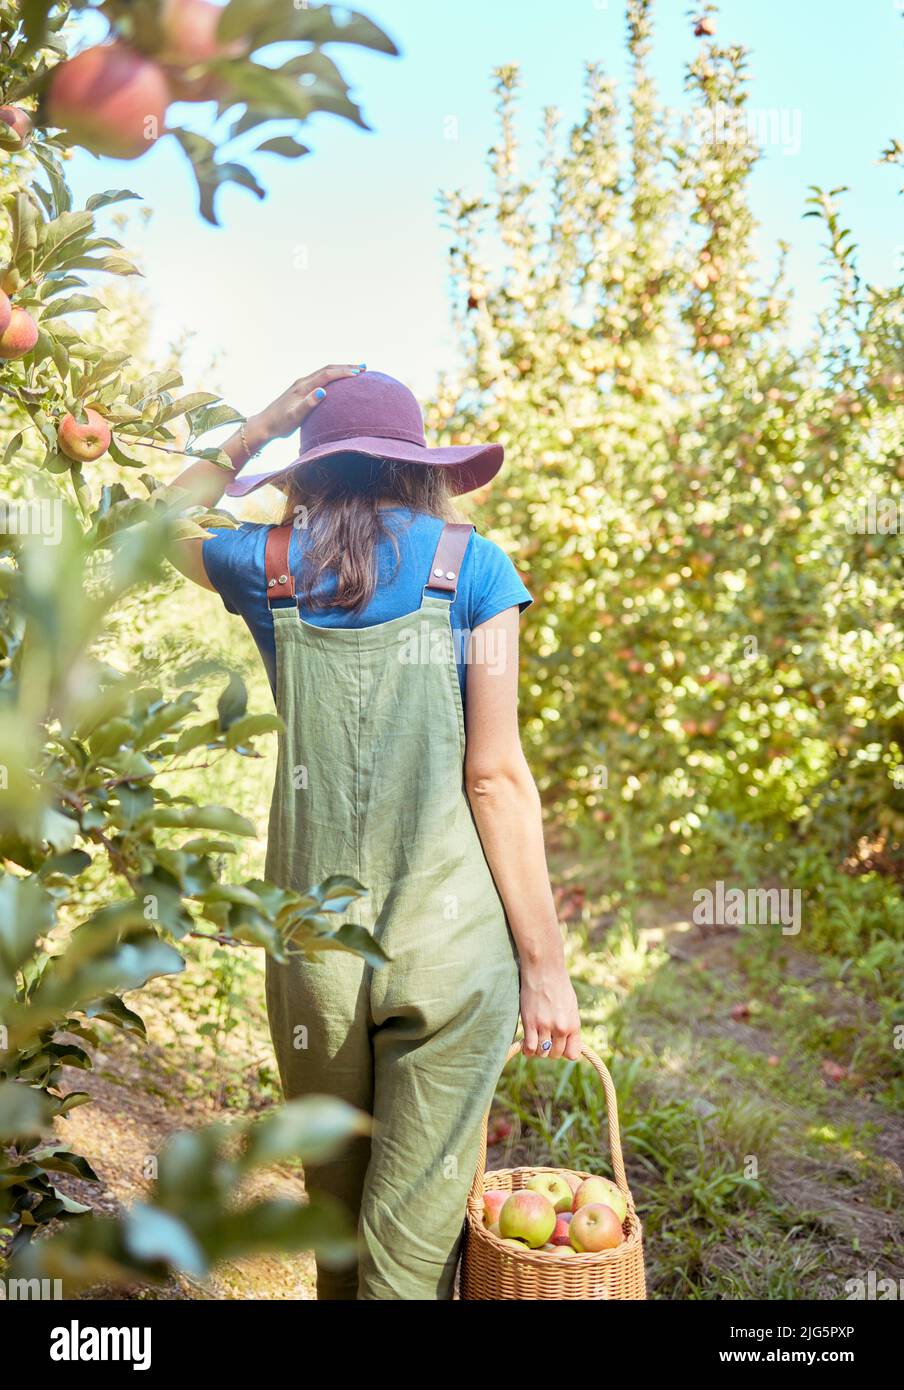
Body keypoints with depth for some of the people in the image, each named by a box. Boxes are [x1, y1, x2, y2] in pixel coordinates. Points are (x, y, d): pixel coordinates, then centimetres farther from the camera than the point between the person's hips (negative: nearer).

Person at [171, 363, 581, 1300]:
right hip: (448, 939, -2)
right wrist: (545, 964, -3)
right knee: (415, 1239, 8)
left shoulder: (270, 568, 4)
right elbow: (495, 776, -8)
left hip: (314, 935, 3)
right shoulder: (468, 563, -2)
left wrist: (260, 427, 22)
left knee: (335, 1209, 22)